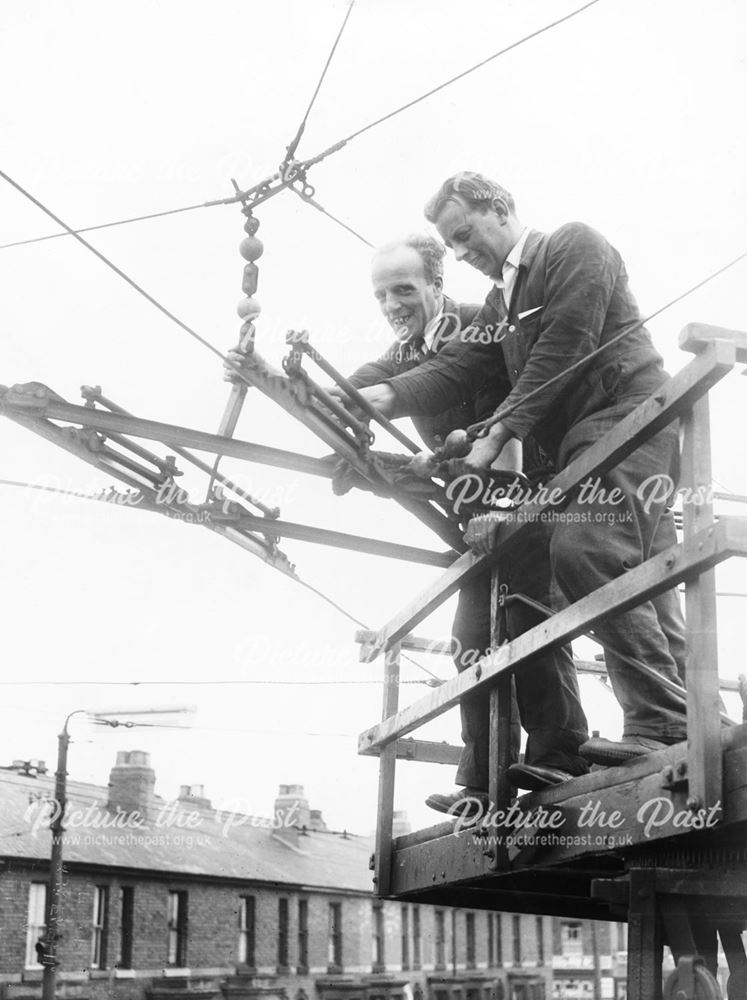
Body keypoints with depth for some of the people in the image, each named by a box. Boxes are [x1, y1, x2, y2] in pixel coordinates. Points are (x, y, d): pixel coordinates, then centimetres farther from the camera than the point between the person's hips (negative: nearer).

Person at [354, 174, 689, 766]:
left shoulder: (575, 245, 0)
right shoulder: (499, 304, 25)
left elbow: (560, 352, -12)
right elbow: (454, 369, 9)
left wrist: (498, 436, -15)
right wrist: (383, 396, -9)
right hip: (580, 439, 9)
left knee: (586, 550, -26)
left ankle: (657, 723, -29)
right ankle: (696, 721, 8)